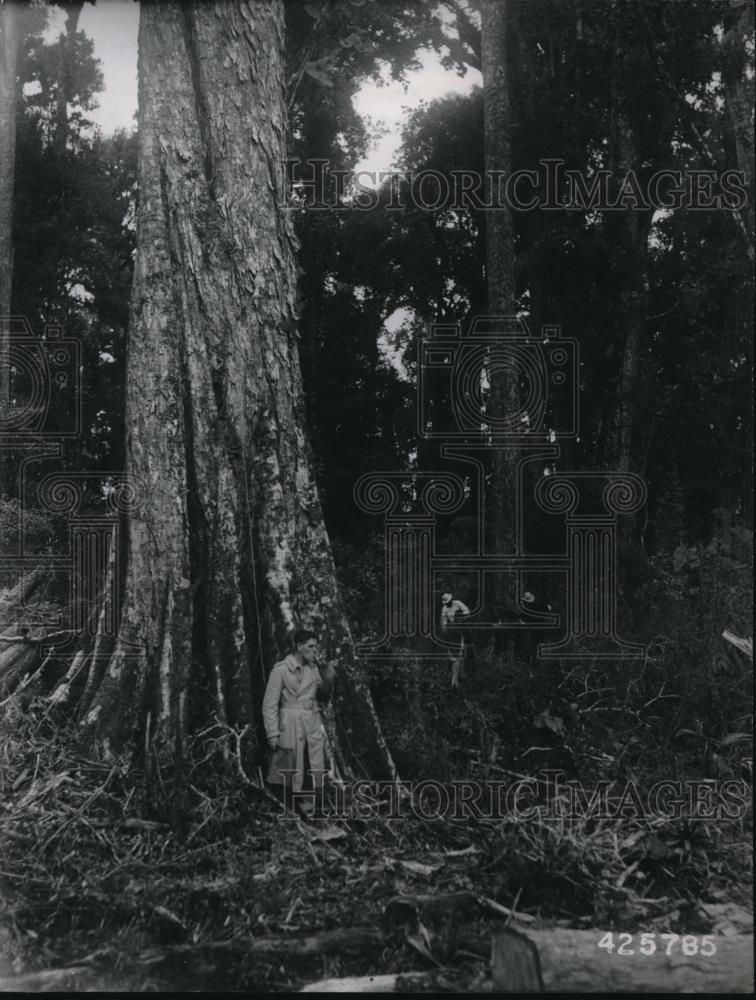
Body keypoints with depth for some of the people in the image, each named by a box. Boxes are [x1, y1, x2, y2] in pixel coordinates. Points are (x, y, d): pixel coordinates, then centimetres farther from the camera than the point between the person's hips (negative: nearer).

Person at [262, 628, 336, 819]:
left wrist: (328, 680, -1)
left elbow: (323, 697, 18)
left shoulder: (313, 668, 8)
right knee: (293, 773, 1)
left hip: (313, 724, 5)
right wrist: (273, 733, -10)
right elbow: (269, 704, -8)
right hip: (290, 725, -5)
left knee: (316, 773, 2)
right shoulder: (281, 669, -10)